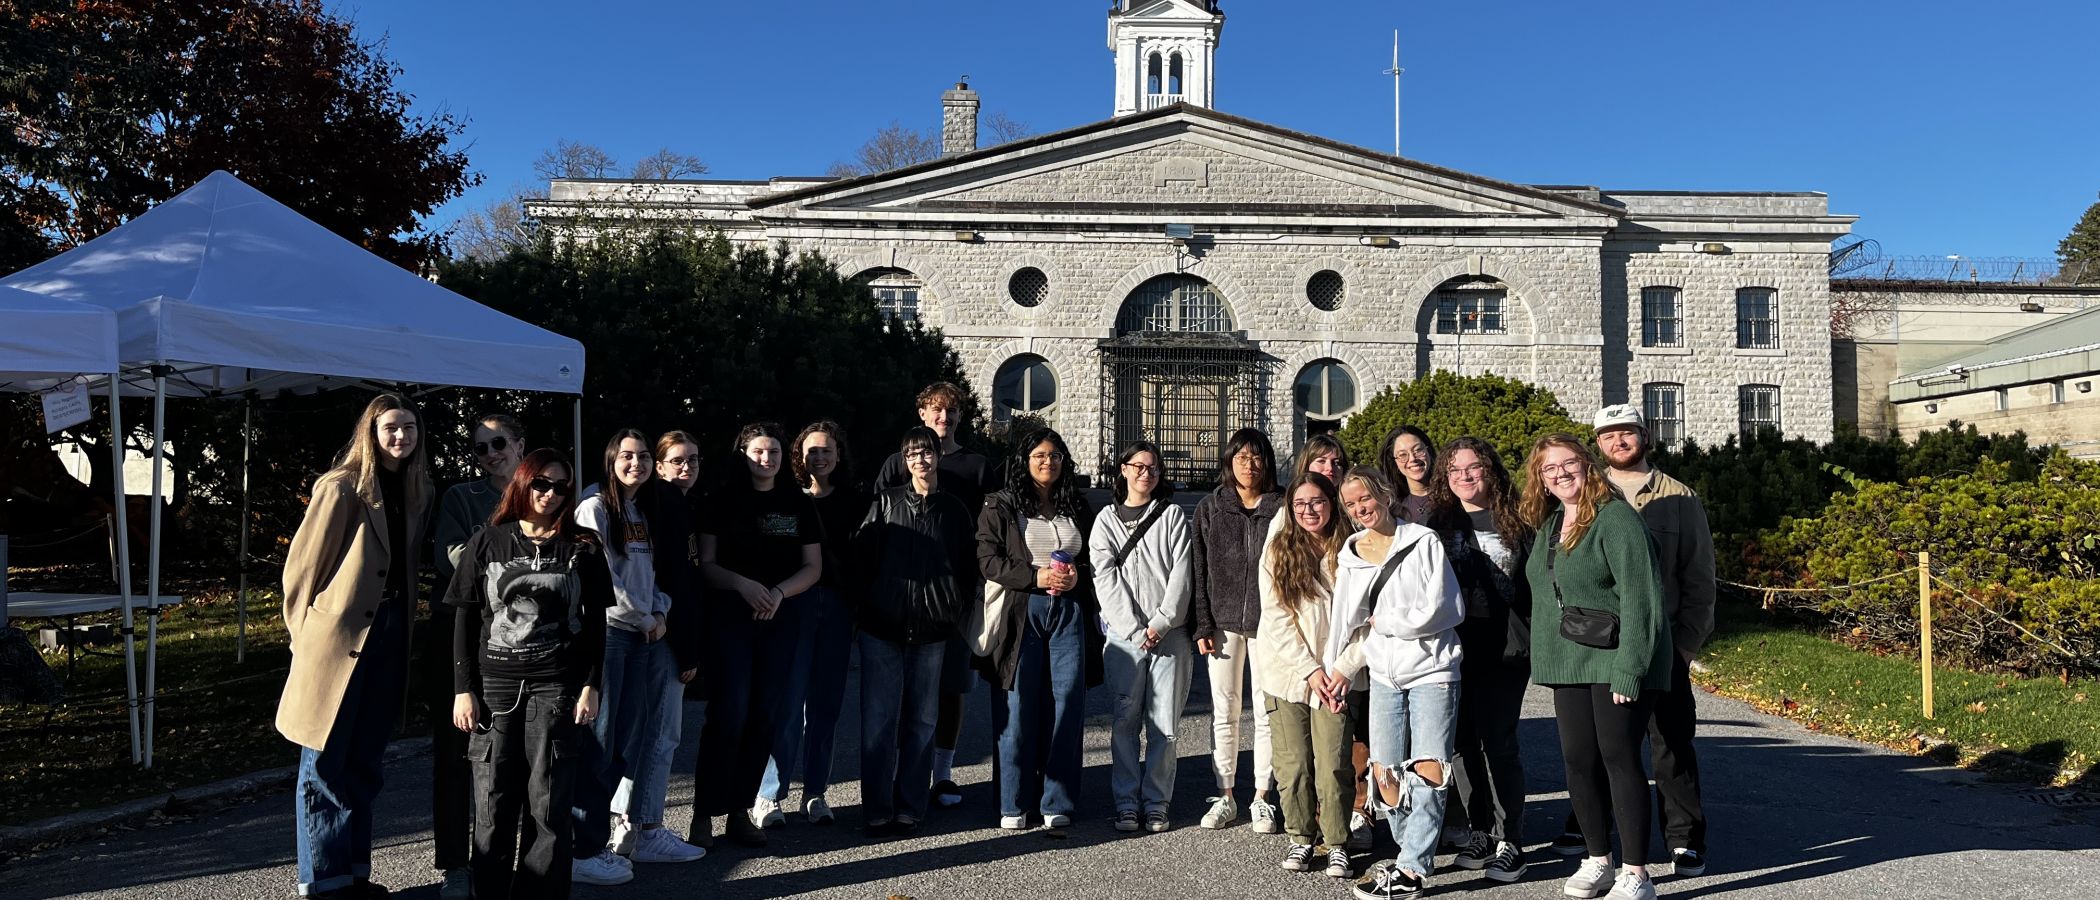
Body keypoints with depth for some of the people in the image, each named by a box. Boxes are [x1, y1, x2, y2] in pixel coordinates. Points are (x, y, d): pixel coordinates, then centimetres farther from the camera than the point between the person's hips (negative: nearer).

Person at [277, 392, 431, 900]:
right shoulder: (341, 488, -11)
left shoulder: (416, 490, 8)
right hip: (338, 640, -6)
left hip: (389, 639, 6)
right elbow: (302, 566, -8)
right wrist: (306, 636, -4)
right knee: (326, 765, 3)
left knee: (364, 764, 14)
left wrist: (404, 625, 10)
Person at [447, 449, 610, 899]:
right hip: (495, 687, 1)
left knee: (548, 806, 0)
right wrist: (463, 690, 1)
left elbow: (595, 623, 5)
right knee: (493, 805, 3)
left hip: (557, 688, -1)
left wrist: (591, 685, -2)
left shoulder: (583, 548, 4)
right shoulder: (487, 543, 6)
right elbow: (465, 621, 6)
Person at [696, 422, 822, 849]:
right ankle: (705, 811, 2)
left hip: (781, 618, 3)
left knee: (765, 716, 4)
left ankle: (740, 809, 14)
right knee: (728, 714, -9)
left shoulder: (799, 503, 9)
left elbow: (813, 568, 7)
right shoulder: (724, 500, 2)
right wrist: (743, 584, -18)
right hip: (729, 615, -3)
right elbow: (706, 564, 0)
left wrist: (777, 593, -10)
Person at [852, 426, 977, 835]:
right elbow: (862, 557, 4)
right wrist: (866, 604, -1)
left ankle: (910, 808, 15)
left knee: (921, 721, 6)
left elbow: (969, 568, 13)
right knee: (879, 721, -2)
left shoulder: (955, 510, 10)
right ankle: (877, 811, 6)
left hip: (932, 631, 1)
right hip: (883, 625, -1)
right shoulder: (885, 503, 7)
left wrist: (955, 609, 5)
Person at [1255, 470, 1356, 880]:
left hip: (1334, 675, -1)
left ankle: (1337, 843, 11)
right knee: (1293, 764, 4)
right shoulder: (1278, 551, 2)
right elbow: (1276, 619, -2)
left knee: (1333, 764, -5)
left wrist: (1343, 671, -9)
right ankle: (1301, 837, 21)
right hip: (1286, 672, 1)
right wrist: (1310, 670, -8)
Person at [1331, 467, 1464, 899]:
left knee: (1428, 769, -13)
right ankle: (1416, 856, 17)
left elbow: (1444, 611, -11)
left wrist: (1383, 621, -5)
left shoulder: (1423, 542, -5)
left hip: (1431, 670, -5)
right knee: (1384, 773, 1)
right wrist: (1339, 665, 13)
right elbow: (1346, 620, 18)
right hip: (1384, 673, 5)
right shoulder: (1349, 556, 10)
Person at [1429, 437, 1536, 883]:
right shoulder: (1439, 522, 9)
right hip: (1452, 647, 3)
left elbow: (1536, 582, 0)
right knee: (1462, 742, 7)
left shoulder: (1513, 521, 2)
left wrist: (1535, 640, -7)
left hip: (1504, 647, -3)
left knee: (1498, 742, -2)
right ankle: (1478, 833, 20)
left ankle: (1510, 841, 8)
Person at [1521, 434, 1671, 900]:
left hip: (1614, 658, -7)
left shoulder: (1615, 518, -12)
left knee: (1619, 757, -7)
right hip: (1570, 661, 7)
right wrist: (1544, 658, 13)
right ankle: (1598, 861, 22)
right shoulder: (1548, 525, 13)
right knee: (1578, 760, 8)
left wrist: (1628, 668, -22)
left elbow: (1638, 597, -17)